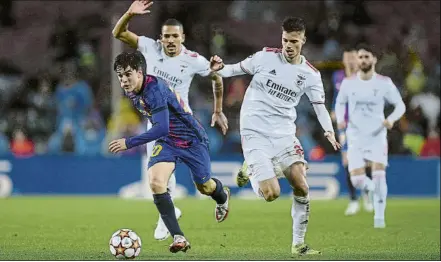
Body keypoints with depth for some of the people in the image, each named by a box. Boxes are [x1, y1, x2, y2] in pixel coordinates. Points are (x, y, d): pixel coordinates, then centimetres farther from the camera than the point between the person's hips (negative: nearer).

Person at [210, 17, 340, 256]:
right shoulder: (265, 57, -4)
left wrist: (329, 131, -18)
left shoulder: (310, 74, 2)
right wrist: (220, 69, -16)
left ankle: (298, 245, 3)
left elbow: (320, 106, 1)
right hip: (255, 134, -3)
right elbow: (239, 69, 6)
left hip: (284, 134, 3)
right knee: (271, 194, -13)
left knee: (301, 187, -13)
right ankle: (250, 170, 22)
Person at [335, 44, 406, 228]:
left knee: (379, 175, -16)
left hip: (377, 136, -1)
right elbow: (340, 103, 16)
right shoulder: (348, 83, 0)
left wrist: (392, 119, -19)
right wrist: (340, 119, -4)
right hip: (355, 137, 1)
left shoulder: (384, 83, -4)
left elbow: (400, 105, 1)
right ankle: (374, 189, 27)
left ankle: (379, 216, -3)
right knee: (357, 180, -9)